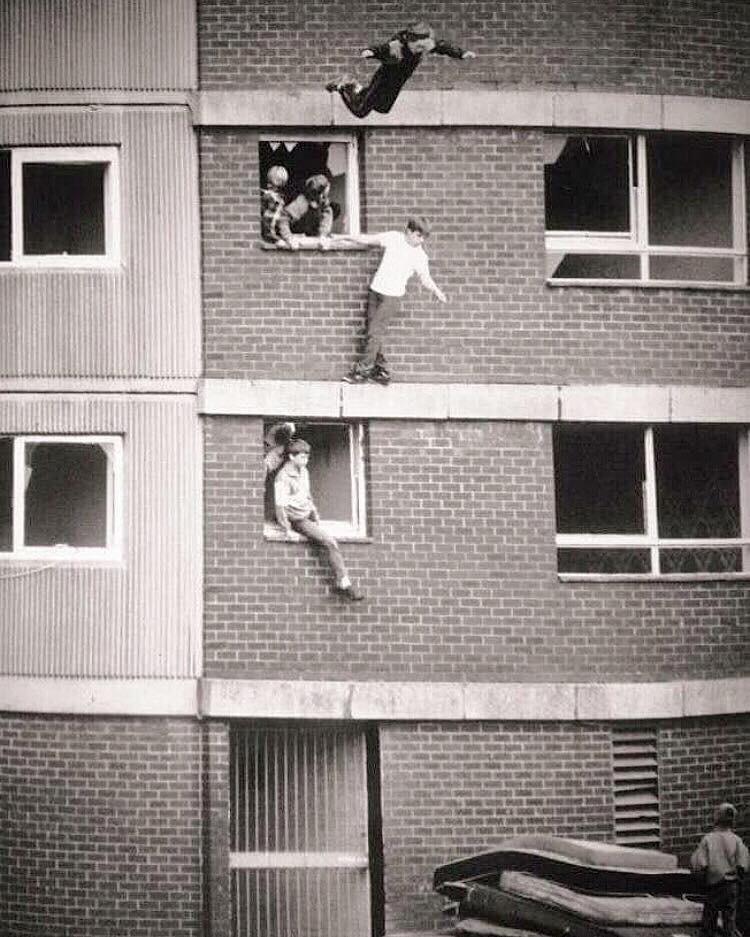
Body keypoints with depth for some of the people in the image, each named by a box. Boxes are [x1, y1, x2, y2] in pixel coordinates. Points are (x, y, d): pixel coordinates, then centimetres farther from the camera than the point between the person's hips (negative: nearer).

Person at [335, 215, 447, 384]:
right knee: (373, 333, 4)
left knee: (375, 332, -10)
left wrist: (436, 290, -11)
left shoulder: (419, 256, -4)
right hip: (376, 290, 3)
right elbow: (367, 240, 6)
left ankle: (362, 370, -3)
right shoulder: (392, 238, -1)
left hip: (392, 296, -3)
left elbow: (425, 279, 3)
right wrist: (342, 237, 9)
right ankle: (381, 370, 11)